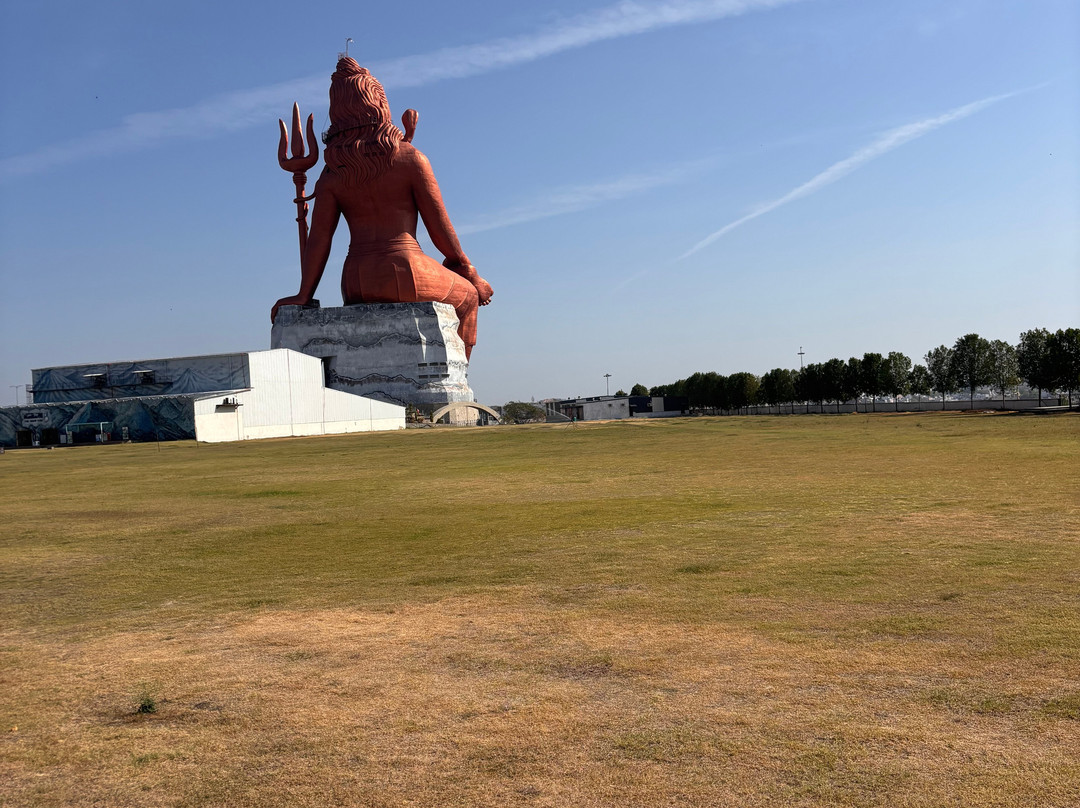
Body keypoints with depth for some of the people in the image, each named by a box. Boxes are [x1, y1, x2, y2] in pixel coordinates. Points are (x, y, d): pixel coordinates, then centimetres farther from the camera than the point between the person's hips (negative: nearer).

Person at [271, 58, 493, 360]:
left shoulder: (332, 173, 5)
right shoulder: (411, 158, -5)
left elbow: (318, 239, -1)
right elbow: (440, 229, -2)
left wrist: (303, 296, 5)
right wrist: (469, 272, 11)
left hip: (356, 285, 5)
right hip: (406, 272, -4)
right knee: (465, 296, 26)